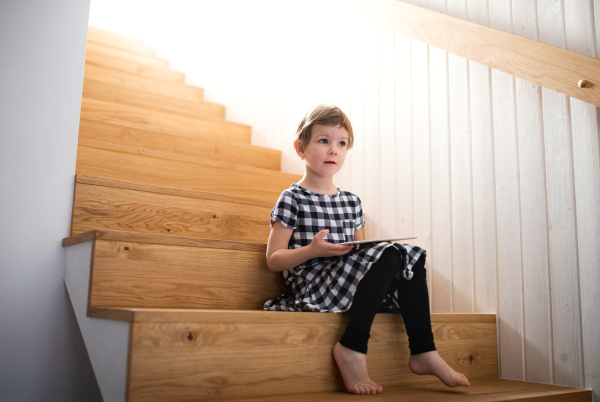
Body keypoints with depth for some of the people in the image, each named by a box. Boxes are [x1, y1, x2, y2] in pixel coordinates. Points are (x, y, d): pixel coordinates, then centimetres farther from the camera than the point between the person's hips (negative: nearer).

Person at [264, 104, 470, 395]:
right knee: (387, 255, -24)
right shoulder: (292, 199, -2)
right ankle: (352, 348, -23)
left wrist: (368, 251, -1)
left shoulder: (351, 201, 18)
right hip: (313, 288, -7)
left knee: (410, 255, -7)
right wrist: (312, 250, -23)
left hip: (349, 285, 7)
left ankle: (423, 350, -7)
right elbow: (273, 260, -6)